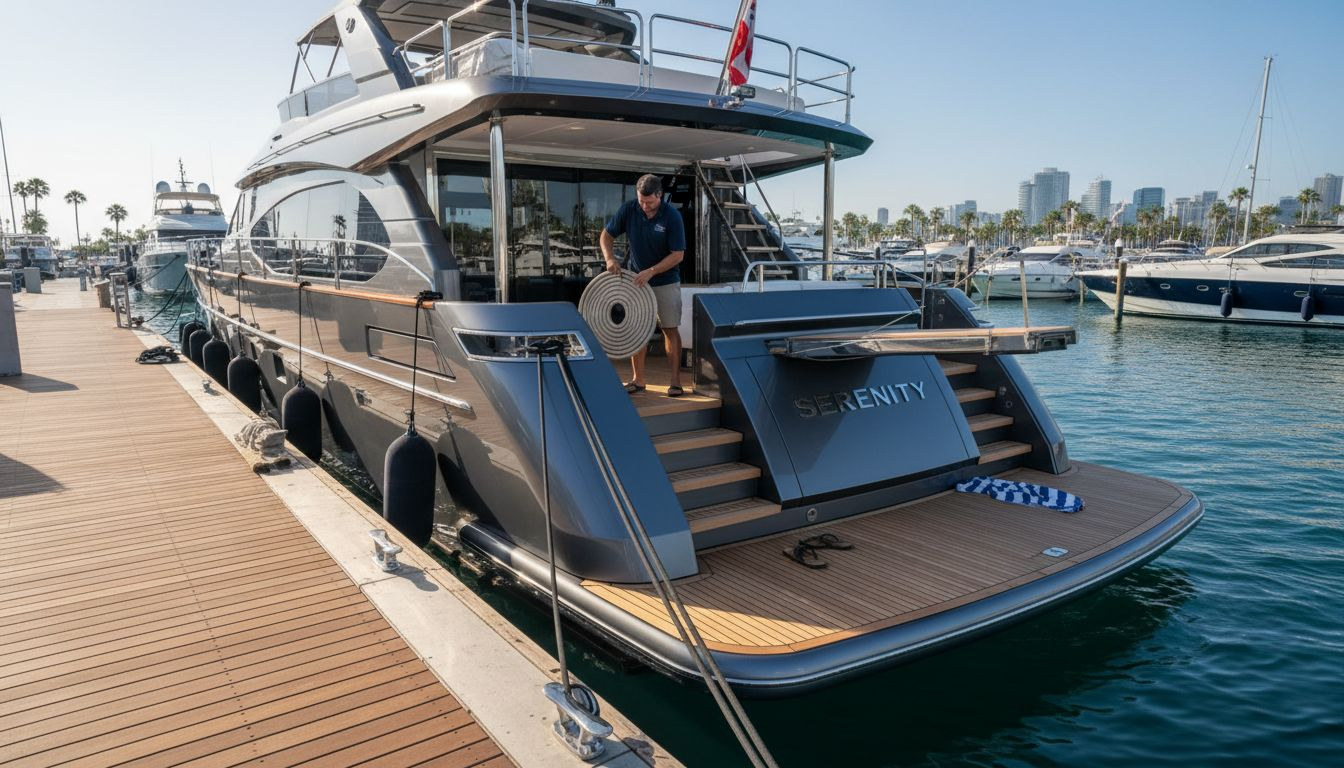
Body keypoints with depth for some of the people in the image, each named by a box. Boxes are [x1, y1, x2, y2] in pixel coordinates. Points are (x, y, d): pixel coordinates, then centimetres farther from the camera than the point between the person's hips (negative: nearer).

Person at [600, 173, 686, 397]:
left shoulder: (672, 216, -18)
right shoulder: (628, 209, -9)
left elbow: (678, 254, -16)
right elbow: (607, 235, 2)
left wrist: (651, 271, -24)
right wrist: (609, 258, -17)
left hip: (666, 281, -3)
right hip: (636, 280, 3)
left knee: (670, 330, 0)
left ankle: (675, 380, 6)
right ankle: (637, 379, 13)